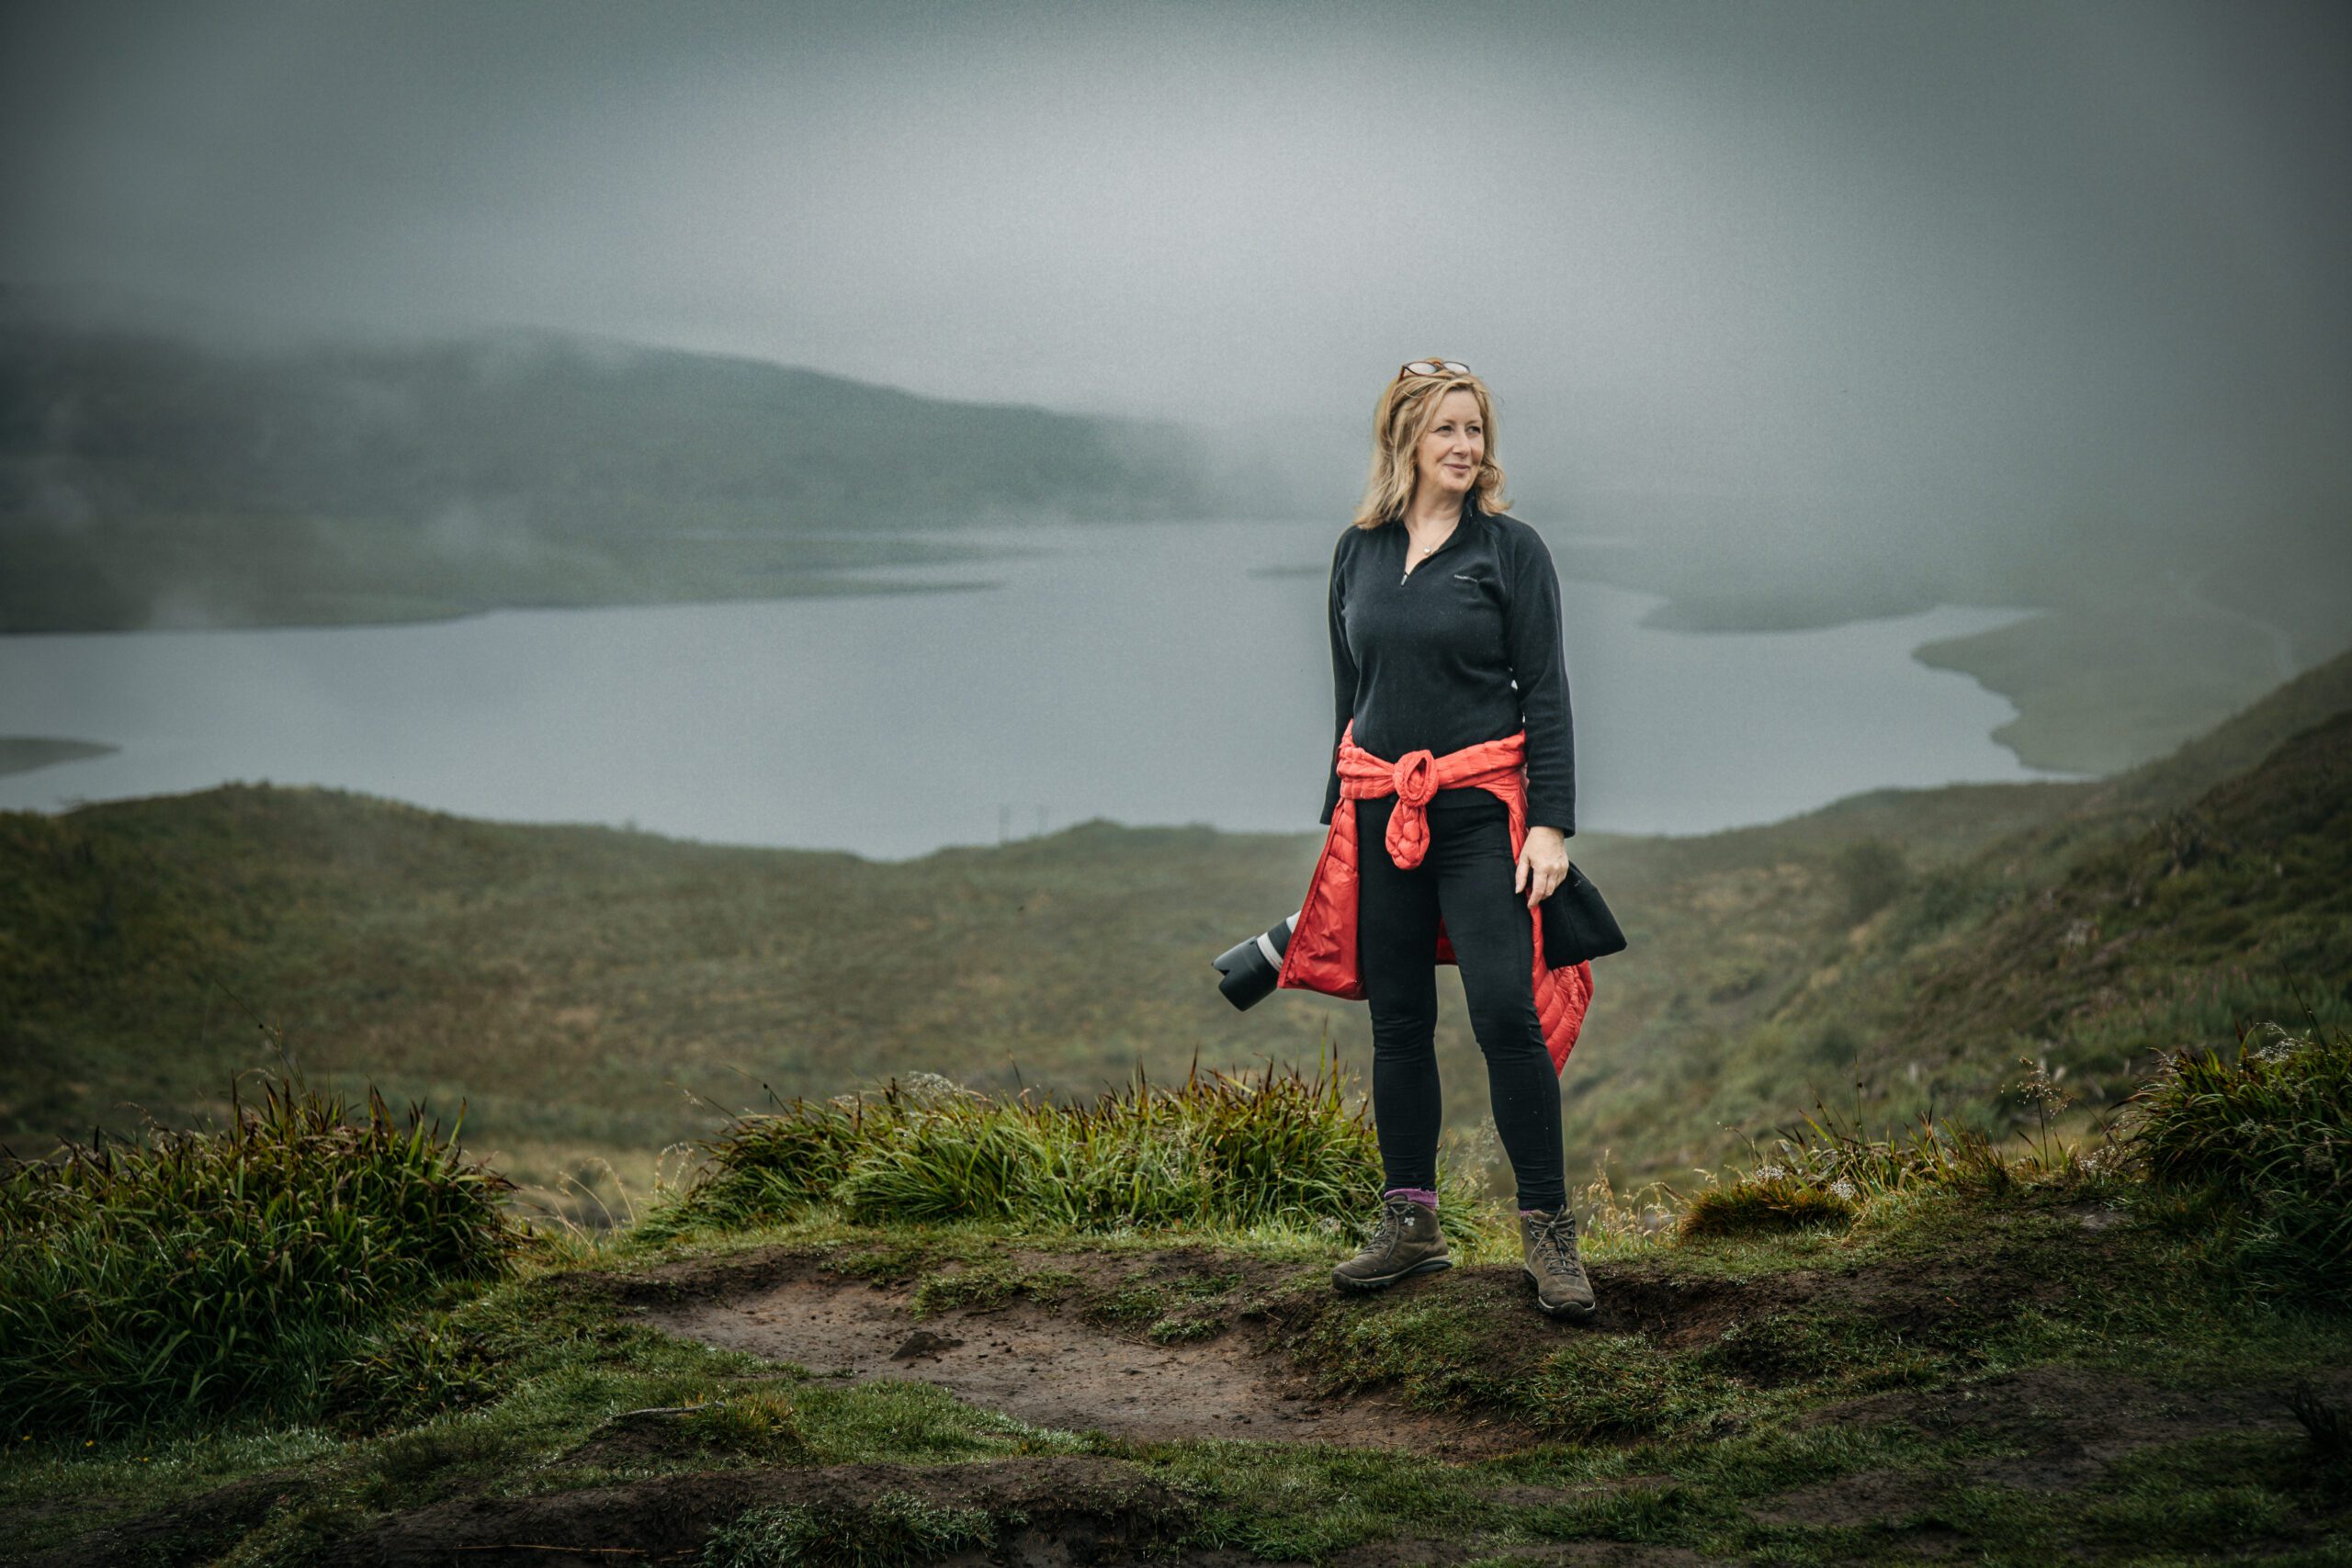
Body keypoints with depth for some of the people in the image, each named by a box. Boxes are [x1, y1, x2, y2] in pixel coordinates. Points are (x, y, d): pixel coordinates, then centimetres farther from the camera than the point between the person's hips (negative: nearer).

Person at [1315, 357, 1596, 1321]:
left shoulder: (1510, 548, -1)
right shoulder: (1357, 552, 11)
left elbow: (1545, 692, -4)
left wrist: (1551, 824, -12)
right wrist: (1340, 814, 16)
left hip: (1480, 807, -4)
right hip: (1380, 811, 4)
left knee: (1505, 1009, -12)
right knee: (1397, 1018, 7)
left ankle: (1548, 1230, -4)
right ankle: (1410, 1224, 17)